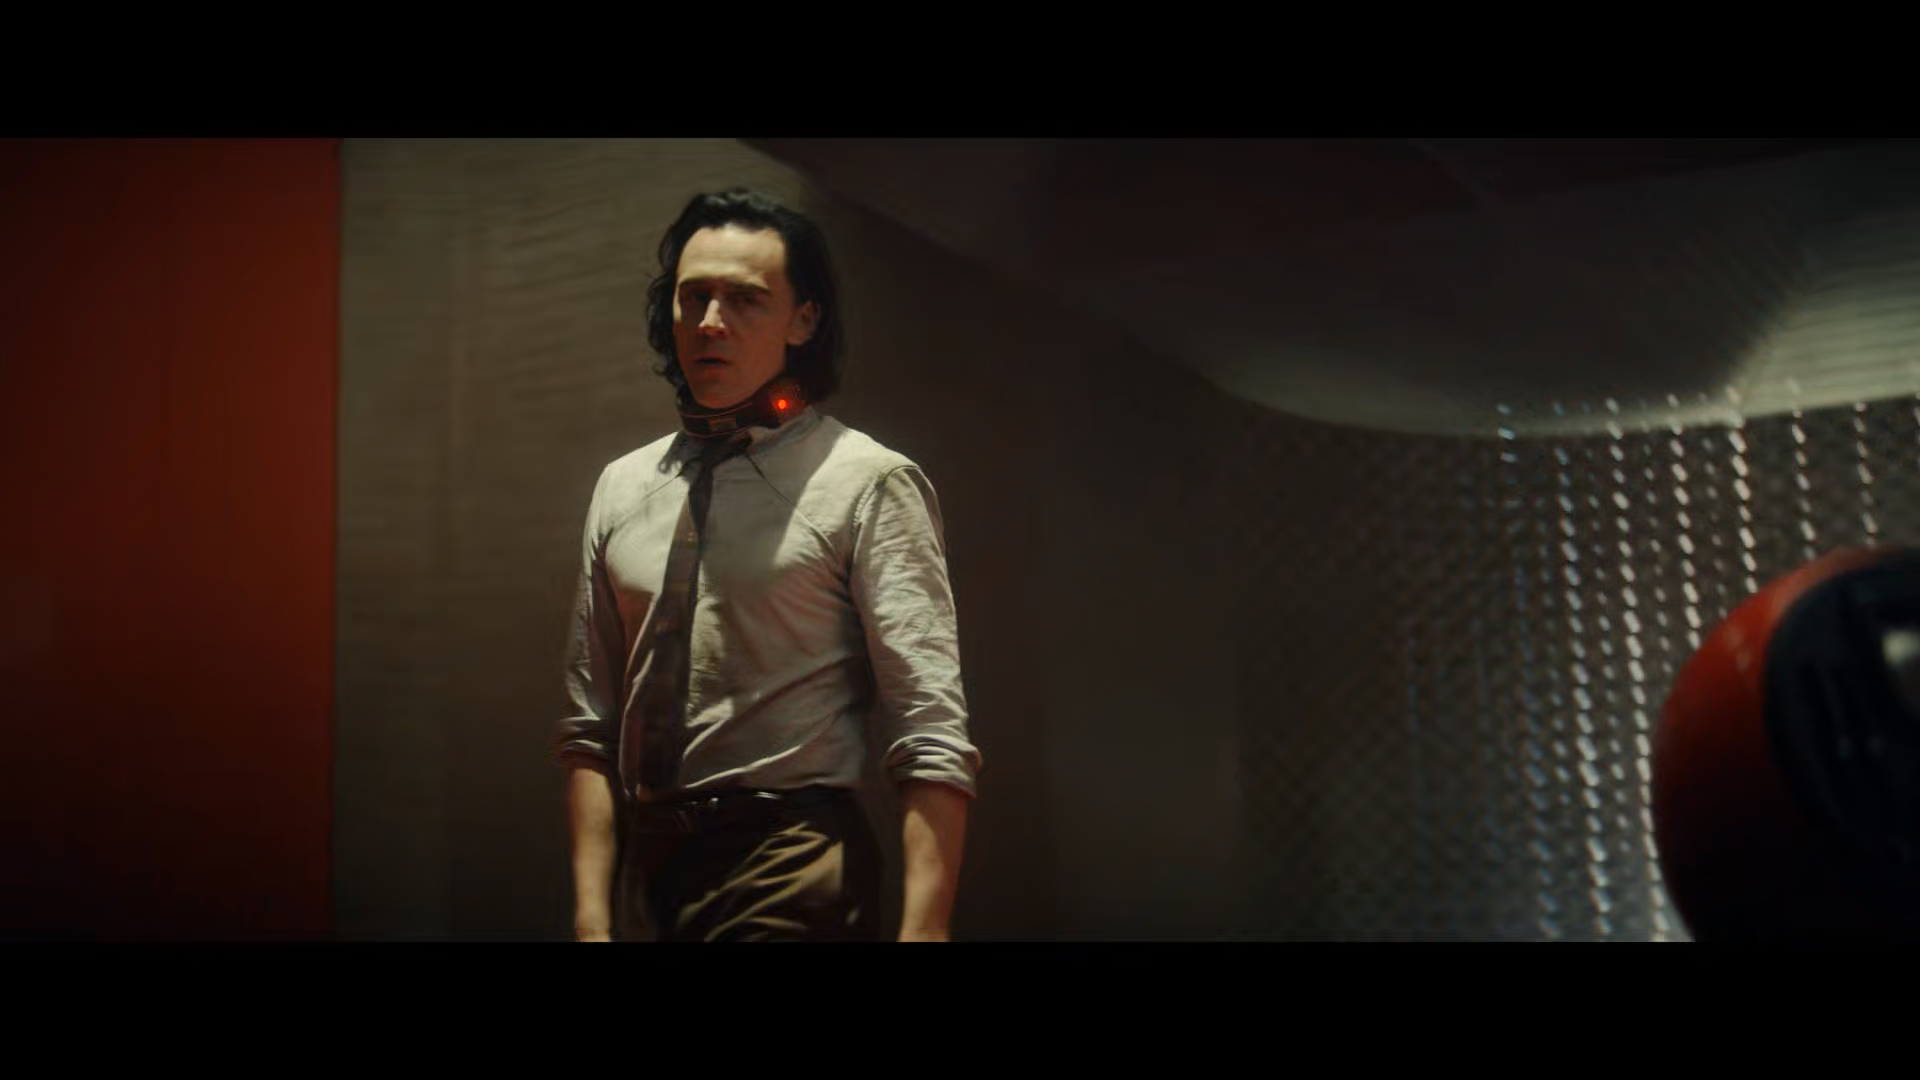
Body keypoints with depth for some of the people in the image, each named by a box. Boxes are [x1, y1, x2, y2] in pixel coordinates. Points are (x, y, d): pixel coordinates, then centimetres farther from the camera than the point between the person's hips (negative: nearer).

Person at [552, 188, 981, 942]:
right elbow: (590, 731, 9)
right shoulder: (621, 489, 8)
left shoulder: (869, 483, -8)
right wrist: (592, 916, 1)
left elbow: (932, 741, -14)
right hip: (644, 868, 5)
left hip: (791, 879, -5)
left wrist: (922, 928, -22)